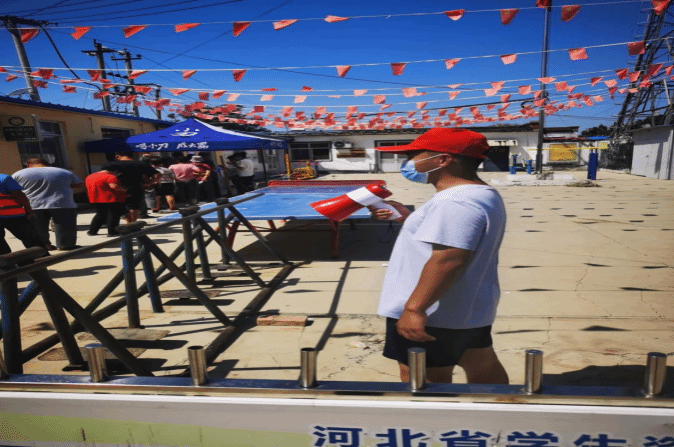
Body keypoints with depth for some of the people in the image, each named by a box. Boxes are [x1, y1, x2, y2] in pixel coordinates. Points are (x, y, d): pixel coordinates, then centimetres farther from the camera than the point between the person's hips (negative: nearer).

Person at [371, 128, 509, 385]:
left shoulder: (455, 202, -23)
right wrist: (408, 219, 15)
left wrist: (414, 308, -30)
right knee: (483, 369, 23)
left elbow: (447, 259, -31)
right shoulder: (483, 195, 12)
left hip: (434, 315, -11)